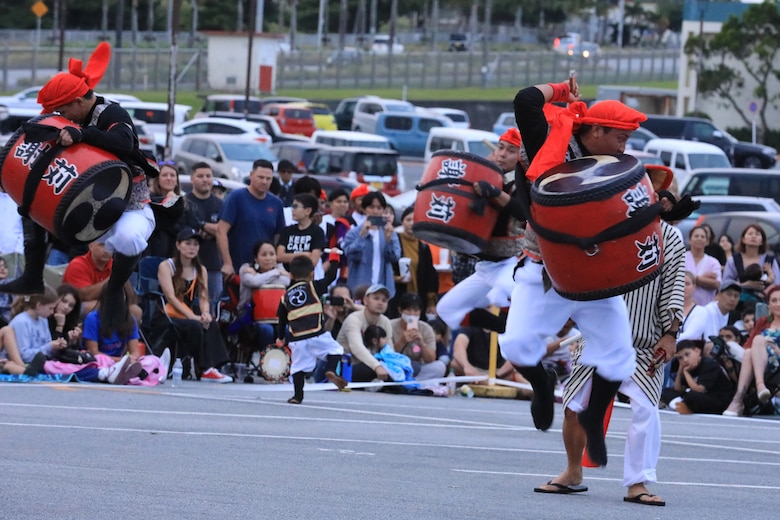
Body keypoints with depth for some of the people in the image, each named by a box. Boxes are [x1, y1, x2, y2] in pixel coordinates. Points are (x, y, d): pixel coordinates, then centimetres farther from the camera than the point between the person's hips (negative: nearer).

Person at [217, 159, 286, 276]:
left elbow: (279, 236, 13)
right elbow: (221, 231, -9)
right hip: (236, 270, -4)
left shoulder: (276, 203, 8)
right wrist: (227, 263, -15)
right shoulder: (236, 198, -5)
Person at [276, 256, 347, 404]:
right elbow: (331, 276, 7)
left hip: (296, 339, 3)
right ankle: (330, 370, -14)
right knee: (335, 350, 12)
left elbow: (282, 319, 22)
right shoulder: (314, 287, 3)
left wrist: (280, 337, 36)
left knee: (298, 365, 7)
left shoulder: (286, 296, 16)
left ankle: (298, 395, 2)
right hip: (316, 334, -3)